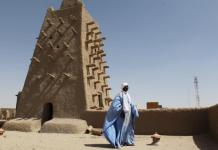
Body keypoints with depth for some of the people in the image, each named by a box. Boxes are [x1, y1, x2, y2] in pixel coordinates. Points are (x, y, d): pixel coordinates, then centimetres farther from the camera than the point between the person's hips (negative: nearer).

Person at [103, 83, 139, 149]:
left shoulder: (128, 95, 14)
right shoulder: (119, 95, -10)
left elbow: (131, 105, 13)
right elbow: (116, 104, -19)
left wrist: (134, 113, 4)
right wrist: (121, 112, -24)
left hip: (128, 114, 8)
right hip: (122, 113, -8)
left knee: (129, 127, 10)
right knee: (121, 127, -8)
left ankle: (127, 142, 20)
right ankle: (118, 143, 0)